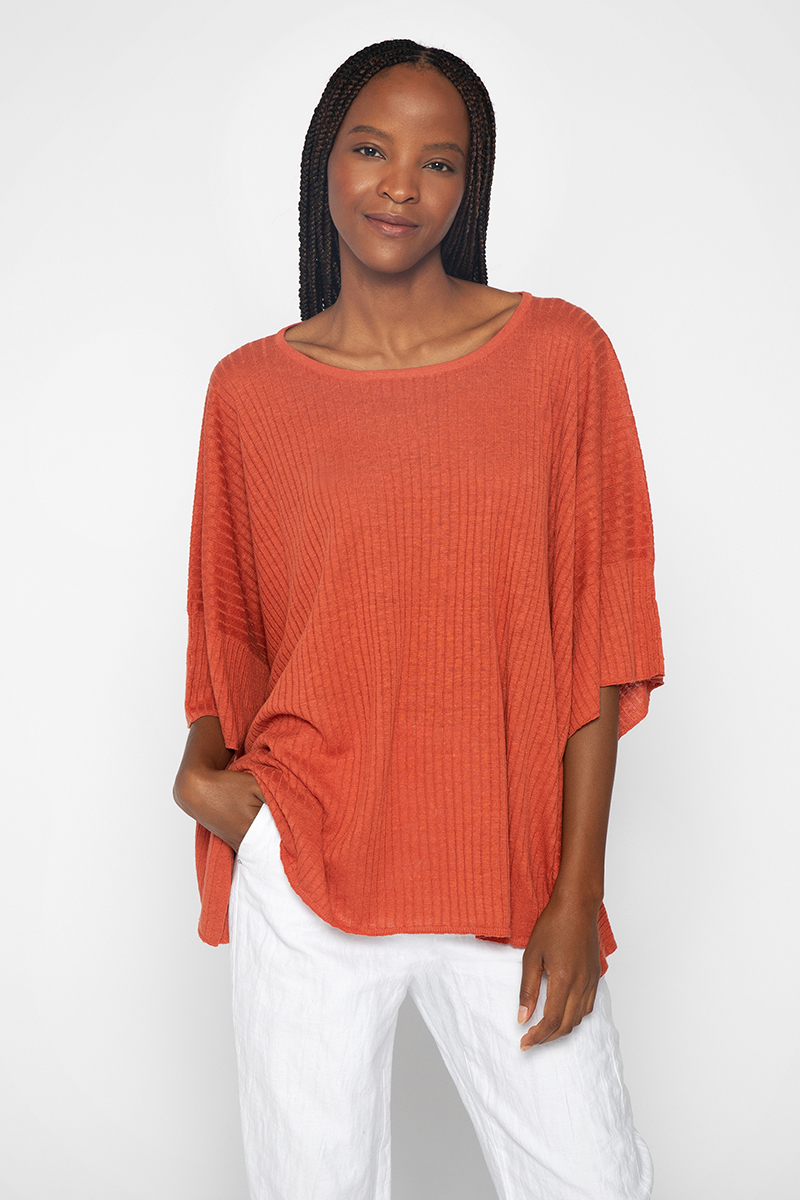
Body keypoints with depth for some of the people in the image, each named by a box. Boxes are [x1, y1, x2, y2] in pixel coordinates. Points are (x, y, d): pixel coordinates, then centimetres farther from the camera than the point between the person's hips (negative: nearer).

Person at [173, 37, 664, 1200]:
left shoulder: (561, 354, -1)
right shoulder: (251, 388, 3)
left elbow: (597, 633, -2)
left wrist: (577, 891, -5)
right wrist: (201, 765, -6)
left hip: (511, 872, 0)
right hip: (303, 858, 1)